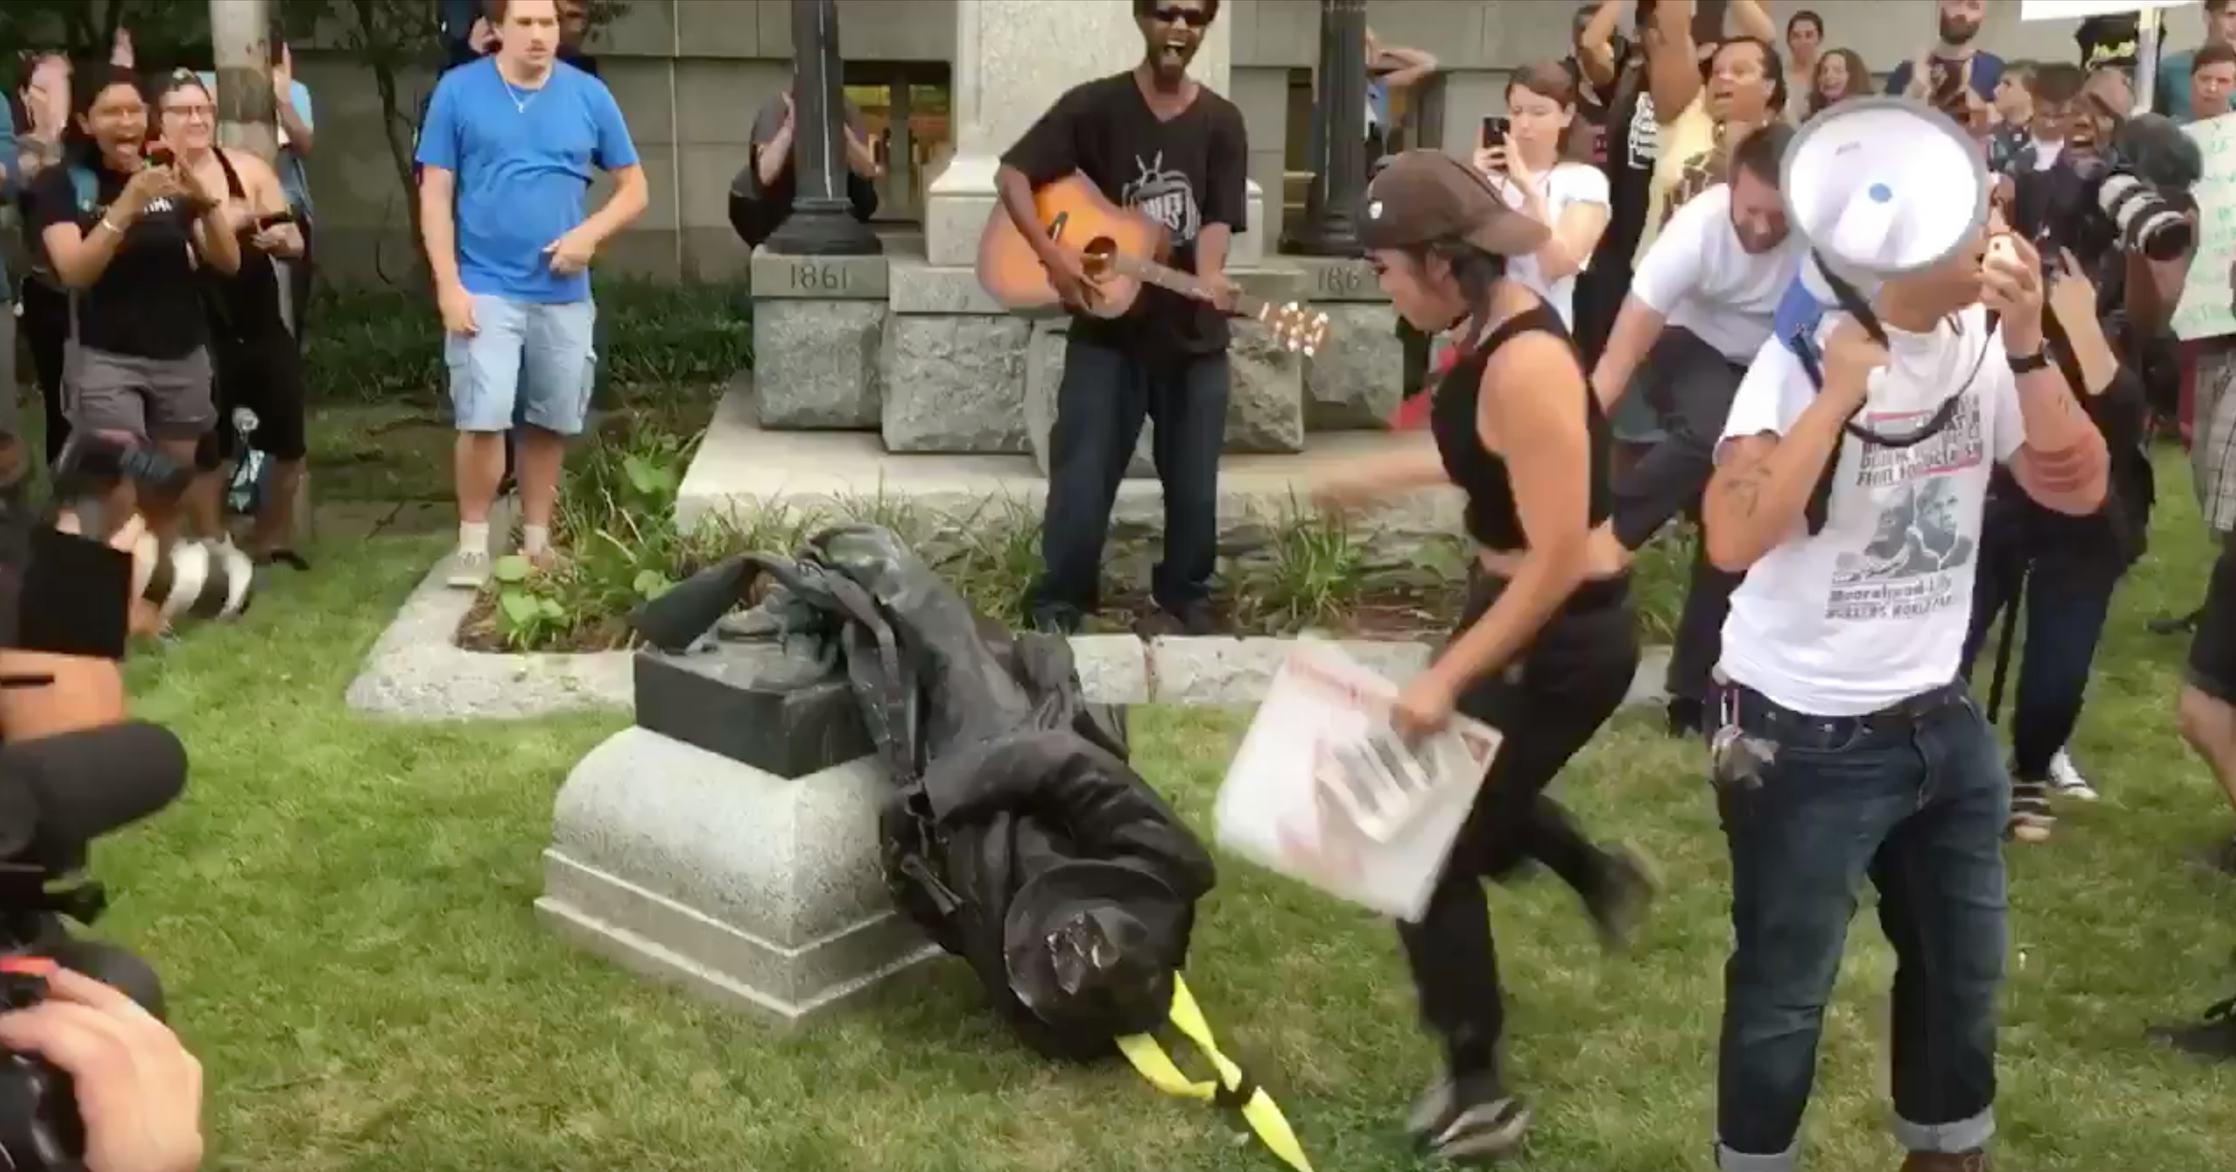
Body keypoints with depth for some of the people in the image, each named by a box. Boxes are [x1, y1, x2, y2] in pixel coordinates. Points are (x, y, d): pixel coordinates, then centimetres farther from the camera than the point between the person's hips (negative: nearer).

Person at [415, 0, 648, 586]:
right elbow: (435, 195, -2)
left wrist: (590, 233, -11)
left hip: (563, 293, 3)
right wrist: (448, 284, -10)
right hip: (485, 289, -2)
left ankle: (535, 541, 23)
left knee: (550, 423, 9)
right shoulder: (458, 91, -3)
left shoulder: (589, 95, 3)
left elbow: (633, 188, 7)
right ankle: (473, 542, 7)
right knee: (483, 419, -9)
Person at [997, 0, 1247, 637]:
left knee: (1193, 484, 11)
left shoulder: (1222, 123, 2)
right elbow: (1011, 174, -6)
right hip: (1106, 328, -2)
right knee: (1081, 477, 1)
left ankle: (1185, 593, 30)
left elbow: (1218, 218, -5)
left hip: (1194, 334, 2)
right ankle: (1059, 600, 17)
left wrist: (1209, 278, -27)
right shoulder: (1094, 105, -4)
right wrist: (1053, 257, -18)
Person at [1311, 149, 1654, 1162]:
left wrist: (1446, 678, -25)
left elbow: (1557, 559, -28)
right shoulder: (1488, 327, 0)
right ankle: (1597, 875, 49)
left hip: (1562, 636, -9)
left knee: (1427, 849, 1)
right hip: (1514, 605, 10)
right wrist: (1375, 476, 28)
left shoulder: (1525, 366, -29)